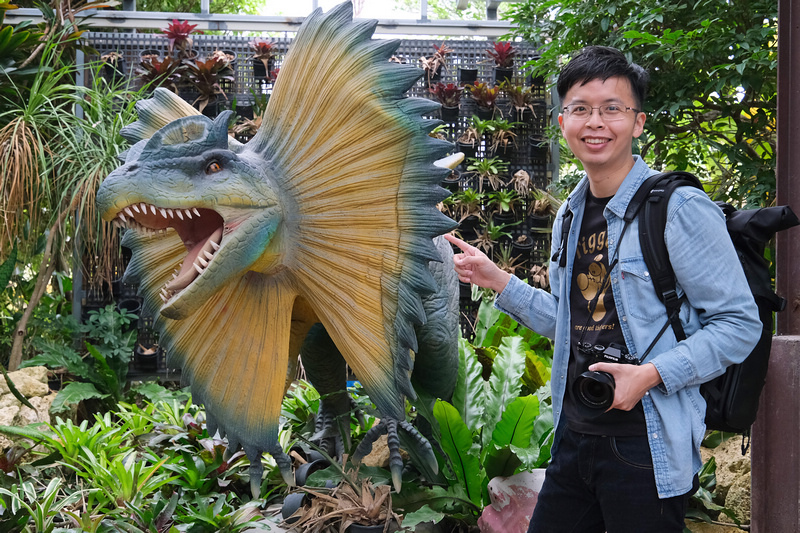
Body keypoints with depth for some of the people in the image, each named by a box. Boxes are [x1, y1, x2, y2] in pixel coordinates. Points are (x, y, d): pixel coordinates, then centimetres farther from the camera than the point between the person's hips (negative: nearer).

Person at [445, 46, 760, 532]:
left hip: (649, 448, -7)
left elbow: (740, 324, -12)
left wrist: (652, 374, -21)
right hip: (574, 437, 7)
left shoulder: (680, 209, -13)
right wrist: (500, 282, 11)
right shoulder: (570, 216, 10)